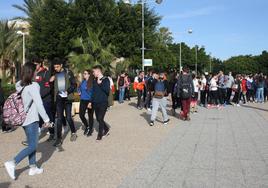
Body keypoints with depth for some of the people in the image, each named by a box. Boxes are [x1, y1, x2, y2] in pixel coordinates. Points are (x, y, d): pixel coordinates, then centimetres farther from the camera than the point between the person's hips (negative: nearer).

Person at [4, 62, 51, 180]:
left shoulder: (19, 85, 5)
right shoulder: (33, 86, -17)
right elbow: (39, 104, -18)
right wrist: (46, 119, -12)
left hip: (23, 118, 8)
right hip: (32, 119, -8)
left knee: (31, 144, 16)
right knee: (32, 146, -1)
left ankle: (33, 168, 22)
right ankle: (12, 163, -9)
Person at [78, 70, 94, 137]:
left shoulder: (92, 82, -13)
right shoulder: (83, 81, 6)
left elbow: (93, 93, -16)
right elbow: (79, 87, 26)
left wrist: (90, 102, -21)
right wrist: (79, 92, 6)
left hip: (89, 101, -6)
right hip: (83, 101, 6)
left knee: (90, 116, 7)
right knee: (81, 114, 1)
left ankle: (90, 130, 21)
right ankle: (86, 126, 25)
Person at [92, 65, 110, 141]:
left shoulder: (106, 80, -6)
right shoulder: (94, 81, 11)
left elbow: (107, 90, -17)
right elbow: (93, 91, 16)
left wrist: (100, 83, -20)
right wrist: (91, 101, 11)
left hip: (103, 103, -6)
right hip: (95, 103, 6)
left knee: (100, 119, -6)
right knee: (98, 119, 11)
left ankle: (100, 134, 8)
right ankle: (106, 129, 33)